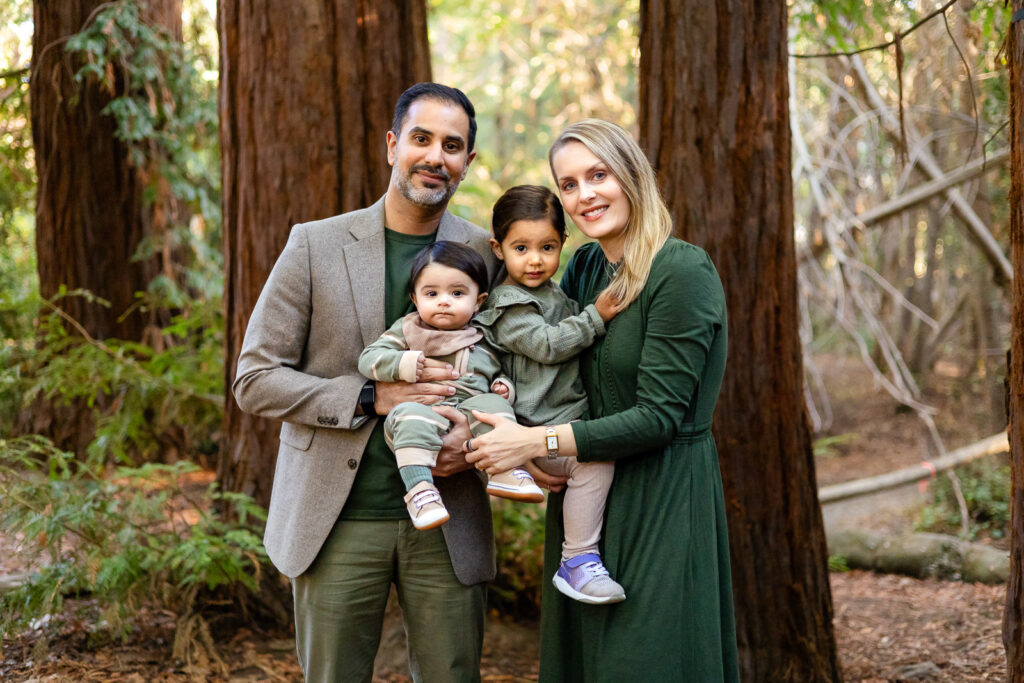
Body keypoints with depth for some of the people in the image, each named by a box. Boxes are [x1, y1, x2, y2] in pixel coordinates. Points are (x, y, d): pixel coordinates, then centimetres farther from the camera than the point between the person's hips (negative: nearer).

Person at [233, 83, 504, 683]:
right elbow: (255, 380, -4)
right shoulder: (316, 245, -2)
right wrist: (373, 396, -16)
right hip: (338, 521, -1)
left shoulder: (490, 255, 3)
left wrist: (478, 433, -11)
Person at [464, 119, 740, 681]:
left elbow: (658, 417, -19)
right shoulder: (584, 266, 7)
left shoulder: (683, 272, -16)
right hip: (585, 495, 7)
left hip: (662, 502, -7)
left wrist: (536, 442, -20)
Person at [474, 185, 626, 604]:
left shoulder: (552, 294, 19)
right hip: (540, 433, -10)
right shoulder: (508, 305, -9)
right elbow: (547, 345, -19)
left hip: (572, 424, 10)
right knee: (594, 460, -27)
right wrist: (595, 317, -18)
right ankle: (577, 562, -21)